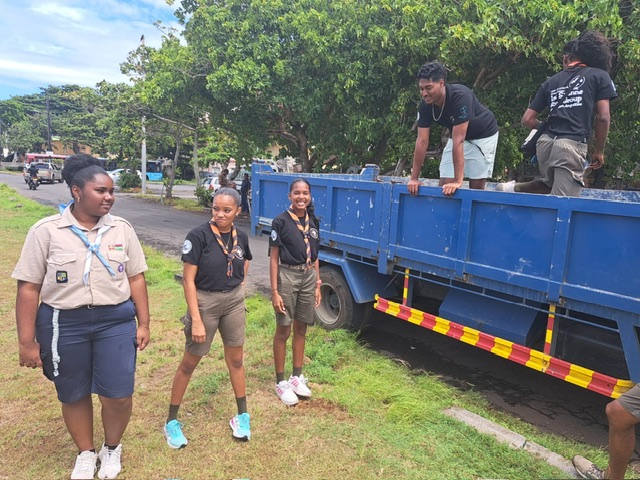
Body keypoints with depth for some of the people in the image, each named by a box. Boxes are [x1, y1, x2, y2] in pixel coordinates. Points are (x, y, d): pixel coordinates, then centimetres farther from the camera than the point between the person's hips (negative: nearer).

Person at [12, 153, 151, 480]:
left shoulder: (122, 229, 0)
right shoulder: (46, 230, -7)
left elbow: (136, 278, 4)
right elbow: (28, 288, -5)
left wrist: (143, 323, 2)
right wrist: (27, 341, -5)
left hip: (116, 321, 1)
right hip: (63, 324, -1)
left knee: (118, 395, 1)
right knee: (74, 395, 14)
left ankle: (112, 448, 32)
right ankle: (85, 453, 40)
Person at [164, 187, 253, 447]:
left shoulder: (241, 237, -2)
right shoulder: (198, 235, -18)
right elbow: (188, 280, -18)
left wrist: (239, 284, 7)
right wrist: (196, 320, -20)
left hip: (234, 302, 4)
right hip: (205, 302, -4)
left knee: (235, 359, 14)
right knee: (189, 363, 8)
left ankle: (242, 415, 31)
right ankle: (172, 421, 26)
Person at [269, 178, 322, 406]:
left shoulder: (312, 221, 7)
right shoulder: (281, 222, -10)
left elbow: (314, 257, 12)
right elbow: (274, 258, -9)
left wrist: (318, 285, 11)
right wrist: (274, 291, -13)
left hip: (309, 277, 5)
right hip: (287, 276, -5)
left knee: (301, 329, 15)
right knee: (283, 331, 5)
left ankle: (297, 377, 30)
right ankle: (281, 382, 19)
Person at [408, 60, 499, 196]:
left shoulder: (460, 97, -35)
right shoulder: (425, 105, -19)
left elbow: (458, 141, -39)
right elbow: (422, 141, -18)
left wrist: (458, 181, -40)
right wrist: (414, 178, -20)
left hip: (483, 135, -5)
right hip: (458, 135, 5)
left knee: (476, 186, -3)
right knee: (444, 187, -3)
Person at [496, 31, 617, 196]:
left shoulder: (551, 81, 19)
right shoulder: (600, 76, 10)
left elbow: (527, 119, 15)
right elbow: (603, 117, 1)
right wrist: (599, 151, 11)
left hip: (545, 143, 5)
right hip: (571, 146, -5)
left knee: (551, 184, 31)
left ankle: (513, 188, 12)